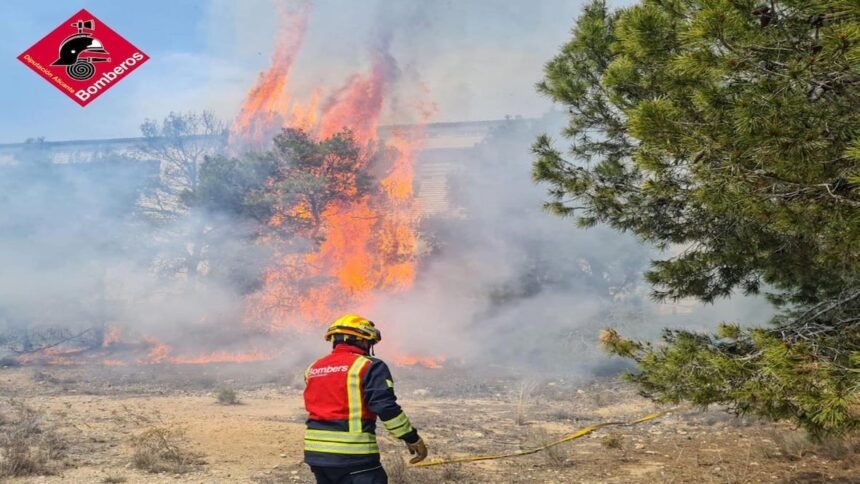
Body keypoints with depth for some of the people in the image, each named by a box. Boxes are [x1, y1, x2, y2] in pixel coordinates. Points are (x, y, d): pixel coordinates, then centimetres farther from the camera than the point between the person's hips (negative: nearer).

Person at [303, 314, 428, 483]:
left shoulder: (313, 368, 14)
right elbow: (386, 407, -15)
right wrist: (412, 438, -9)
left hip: (316, 451, 8)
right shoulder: (368, 366, -8)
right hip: (353, 454, -7)